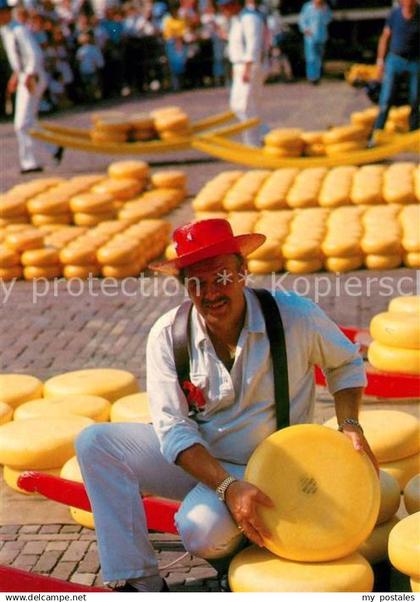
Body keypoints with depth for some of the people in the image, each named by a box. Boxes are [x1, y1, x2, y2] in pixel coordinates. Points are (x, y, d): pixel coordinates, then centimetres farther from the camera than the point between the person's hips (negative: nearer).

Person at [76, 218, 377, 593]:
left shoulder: (295, 317, -15)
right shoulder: (168, 335, -12)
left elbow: (346, 363, 5)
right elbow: (173, 430, -16)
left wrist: (350, 425, -11)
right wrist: (227, 487, -30)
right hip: (190, 458, 3)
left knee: (202, 528, -34)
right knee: (95, 442, -17)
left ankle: (237, 552, 6)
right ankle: (139, 583, -15)